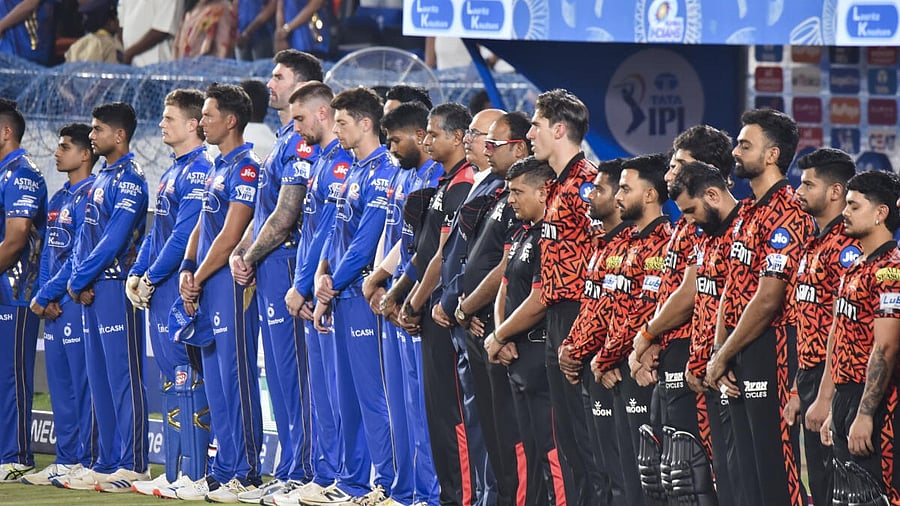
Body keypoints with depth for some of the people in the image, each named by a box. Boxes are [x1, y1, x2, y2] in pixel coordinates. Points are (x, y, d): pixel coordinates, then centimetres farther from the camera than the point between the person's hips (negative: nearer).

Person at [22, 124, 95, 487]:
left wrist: (46, 294, -13)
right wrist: (44, 298, 2)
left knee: (81, 381, -6)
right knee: (59, 384, 10)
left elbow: (80, 256, -16)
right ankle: (66, 460, 15)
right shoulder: (58, 199, 17)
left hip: (76, 302, -9)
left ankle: (84, 461, -5)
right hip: (54, 306, 9)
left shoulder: (89, 196, -11)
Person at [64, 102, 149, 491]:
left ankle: (133, 466, -9)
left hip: (115, 286, -9)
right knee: (99, 379, 10)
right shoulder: (100, 179, 18)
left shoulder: (130, 179, -10)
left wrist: (79, 279, -14)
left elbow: (115, 238, -18)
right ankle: (107, 463, 14)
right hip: (91, 290, 9)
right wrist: (78, 279, 1)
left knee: (123, 377, -9)